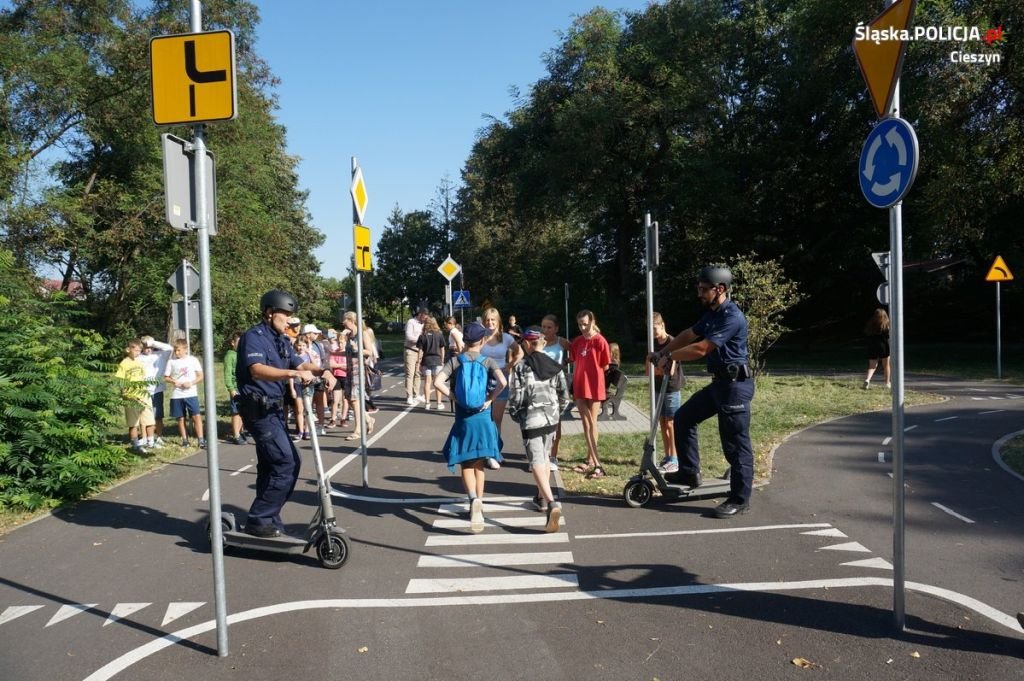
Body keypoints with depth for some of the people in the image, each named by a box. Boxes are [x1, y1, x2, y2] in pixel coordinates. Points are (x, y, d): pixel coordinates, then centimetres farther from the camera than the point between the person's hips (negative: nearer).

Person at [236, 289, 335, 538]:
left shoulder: (281, 340, 14)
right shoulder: (254, 336, -14)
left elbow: (298, 364, 8)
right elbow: (257, 370, -31)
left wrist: (322, 371, -13)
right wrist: (294, 374, -43)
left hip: (273, 409, 10)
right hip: (259, 409, -10)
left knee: (271, 465, 15)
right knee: (288, 463, -12)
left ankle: (266, 521, 26)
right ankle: (260, 520, -2)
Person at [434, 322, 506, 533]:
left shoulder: (455, 360, -3)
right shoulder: (488, 362, -3)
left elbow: (438, 382, -16)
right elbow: (502, 382, -20)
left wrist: (453, 397, -5)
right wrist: (490, 399, -7)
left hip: (463, 420, -1)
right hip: (483, 418, 1)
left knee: (466, 465, 2)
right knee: (479, 463, 16)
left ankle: (474, 499, -23)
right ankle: (479, 502, 23)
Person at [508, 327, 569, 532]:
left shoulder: (520, 367, -10)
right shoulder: (554, 366, 4)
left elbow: (515, 396, -10)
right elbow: (565, 394, 5)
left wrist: (515, 415, 8)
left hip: (531, 420, -5)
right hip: (552, 419, 5)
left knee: (537, 461, -8)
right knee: (545, 456, 22)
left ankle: (551, 503, -26)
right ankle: (541, 498, 35)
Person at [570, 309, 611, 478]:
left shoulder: (600, 341, -10)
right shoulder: (576, 342, 6)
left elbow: (605, 366, -6)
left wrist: (592, 372, 0)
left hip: (594, 387, -5)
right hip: (579, 387, 5)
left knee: (592, 423, 3)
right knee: (586, 423, 6)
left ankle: (591, 461, 9)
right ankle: (595, 463, 11)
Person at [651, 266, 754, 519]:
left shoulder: (732, 317, -20)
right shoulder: (712, 314, 12)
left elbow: (701, 349, -23)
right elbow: (689, 335, 23)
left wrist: (669, 357, -13)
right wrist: (662, 352, 16)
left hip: (735, 384, -10)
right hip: (719, 383, 10)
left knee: (735, 443, -3)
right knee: (683, 418, 14)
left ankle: (739, 500, 6)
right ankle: (689, 472, 23)